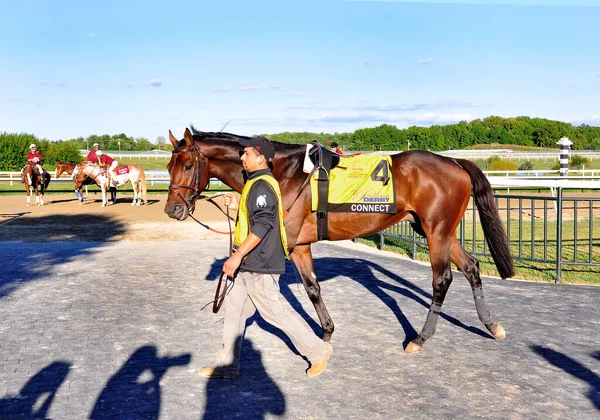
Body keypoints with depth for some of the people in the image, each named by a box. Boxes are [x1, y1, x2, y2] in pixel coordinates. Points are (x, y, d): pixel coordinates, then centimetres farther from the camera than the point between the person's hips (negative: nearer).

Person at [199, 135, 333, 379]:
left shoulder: (262, 185, -19)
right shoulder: (257, 183, 14)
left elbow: (262, 225, -27)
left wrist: (238, 255, -27)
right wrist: (239, 205, 14)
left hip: (260, 264, -11)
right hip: (250, 263, 11)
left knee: (275, 310, -1)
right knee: (234, 308, 13)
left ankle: (318, 351, 13)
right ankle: (227, 366, 21)